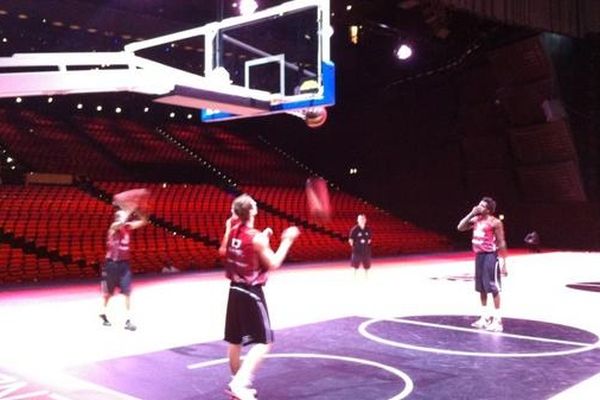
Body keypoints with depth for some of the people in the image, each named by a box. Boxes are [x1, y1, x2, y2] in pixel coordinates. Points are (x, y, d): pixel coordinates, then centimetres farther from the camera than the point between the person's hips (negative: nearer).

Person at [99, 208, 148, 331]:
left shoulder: (128, 227, 3)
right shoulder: (114, 227, -13)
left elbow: (143, 221, 1)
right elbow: (122, 222, -35)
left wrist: (137, 210, -12)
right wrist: (130, 209, -29)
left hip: (124, 263, 4)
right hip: (112, 263, -4)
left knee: (127, 293, -2)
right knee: (108, 292, 12)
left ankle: (128, 320, 0)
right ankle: (103, 314, 35)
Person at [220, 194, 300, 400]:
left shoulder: (232, 231, 1)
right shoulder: (257, 238, -18)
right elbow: (273, 264, -12)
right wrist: (287, 241, -5)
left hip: (235, 290, 8)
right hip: (251, 293, -8)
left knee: (235, 340, 15)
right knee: (264, 342, -2)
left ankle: (237, 383, 27)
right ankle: (241, 383, -14)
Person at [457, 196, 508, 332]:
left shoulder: (495, 222, -11)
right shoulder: (476, 219, 10)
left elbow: (501, 243, -11)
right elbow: (460, 227, 8)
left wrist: (503, 262, -15)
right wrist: (471, 214, 1)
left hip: (490, 256, -8)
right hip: (479, 255, 8)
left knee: (493, 288, -5)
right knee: (481, 288, 12)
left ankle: (497, 320, 0)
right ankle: (484, 317, 22)